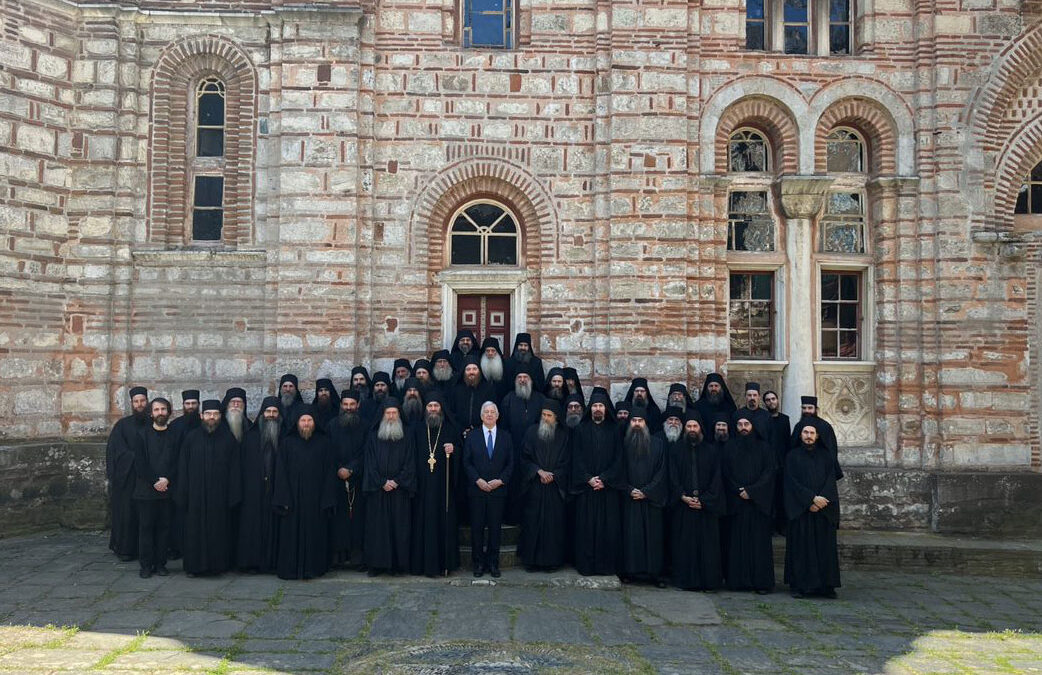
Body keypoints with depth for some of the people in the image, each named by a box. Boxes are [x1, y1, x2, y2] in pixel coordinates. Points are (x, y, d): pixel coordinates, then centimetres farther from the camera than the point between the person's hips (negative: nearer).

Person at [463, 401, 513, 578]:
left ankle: (493, 563, 13)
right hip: (477, 490, -1)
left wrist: (500, 480, -8)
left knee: (495, 528, 4)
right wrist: (478, 480, -11)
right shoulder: (471, 437, 6)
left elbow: (510, 463, 6)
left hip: (498, 490, 1)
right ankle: (478, 563, 13)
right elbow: (466, 462, 1)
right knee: (477, 528, 3)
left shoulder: (506, 437, 8)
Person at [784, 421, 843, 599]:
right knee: (801, 547, -3)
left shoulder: (825, 456, 12)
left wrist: (821, 499, -13)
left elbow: (831, 479, 2)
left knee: (824, 547, 1)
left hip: (824, 510, 2)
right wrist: (812, 498, -15)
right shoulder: (793, 456, 5)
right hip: (800, 509, -2)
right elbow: (793, 482, -4)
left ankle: (825, 585, 6)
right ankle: (798, 585, 0)